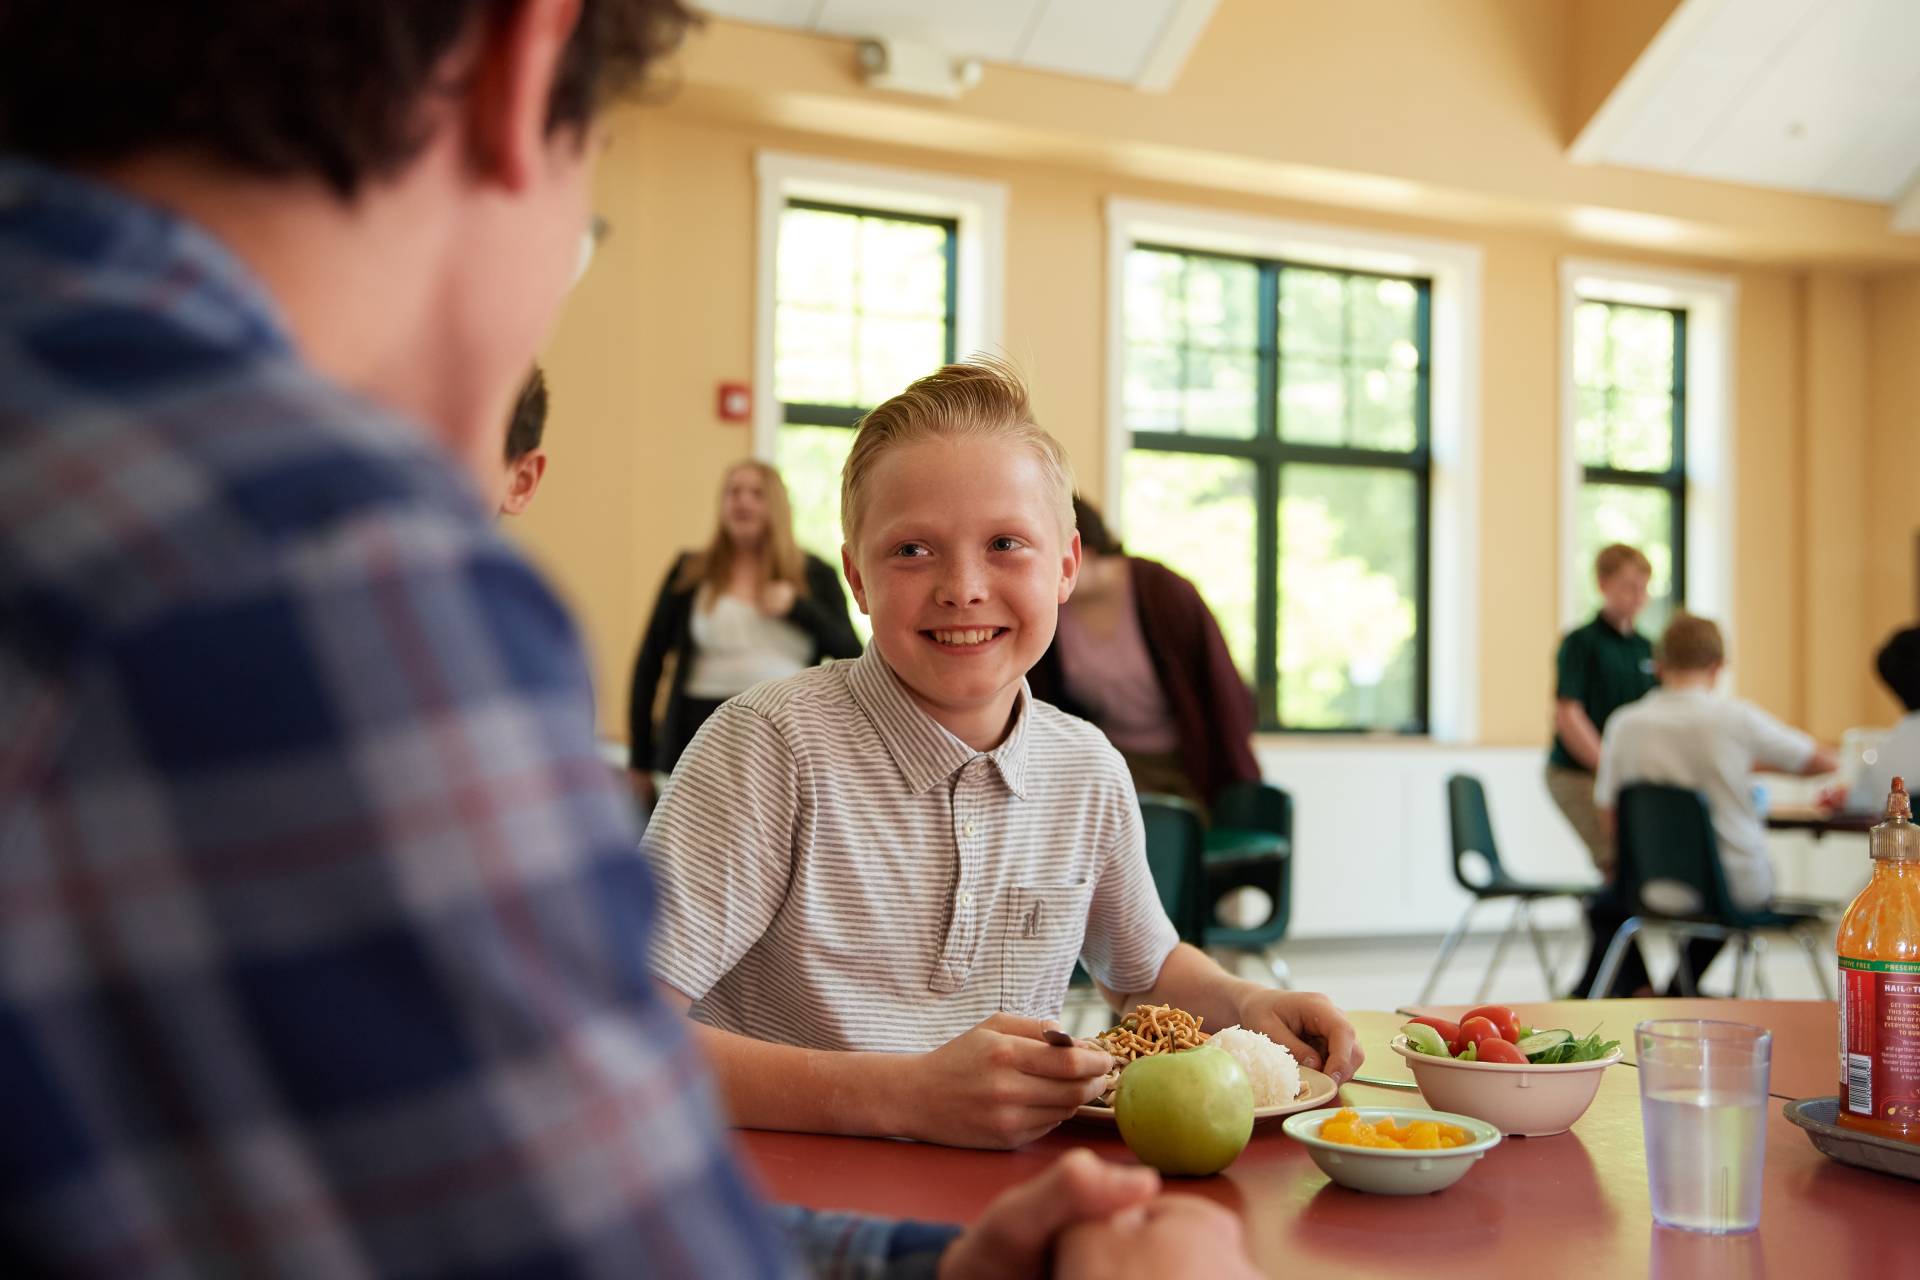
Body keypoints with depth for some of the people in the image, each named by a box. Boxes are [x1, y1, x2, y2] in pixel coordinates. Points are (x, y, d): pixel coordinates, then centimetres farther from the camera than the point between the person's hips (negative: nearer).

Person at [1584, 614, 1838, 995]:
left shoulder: (1624, 724, -8)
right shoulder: (1736, 717, -13)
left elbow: (1609, 824, -2)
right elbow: (1824, 761, 1)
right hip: (1740, 888, 0)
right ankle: (1678, 991, 40)